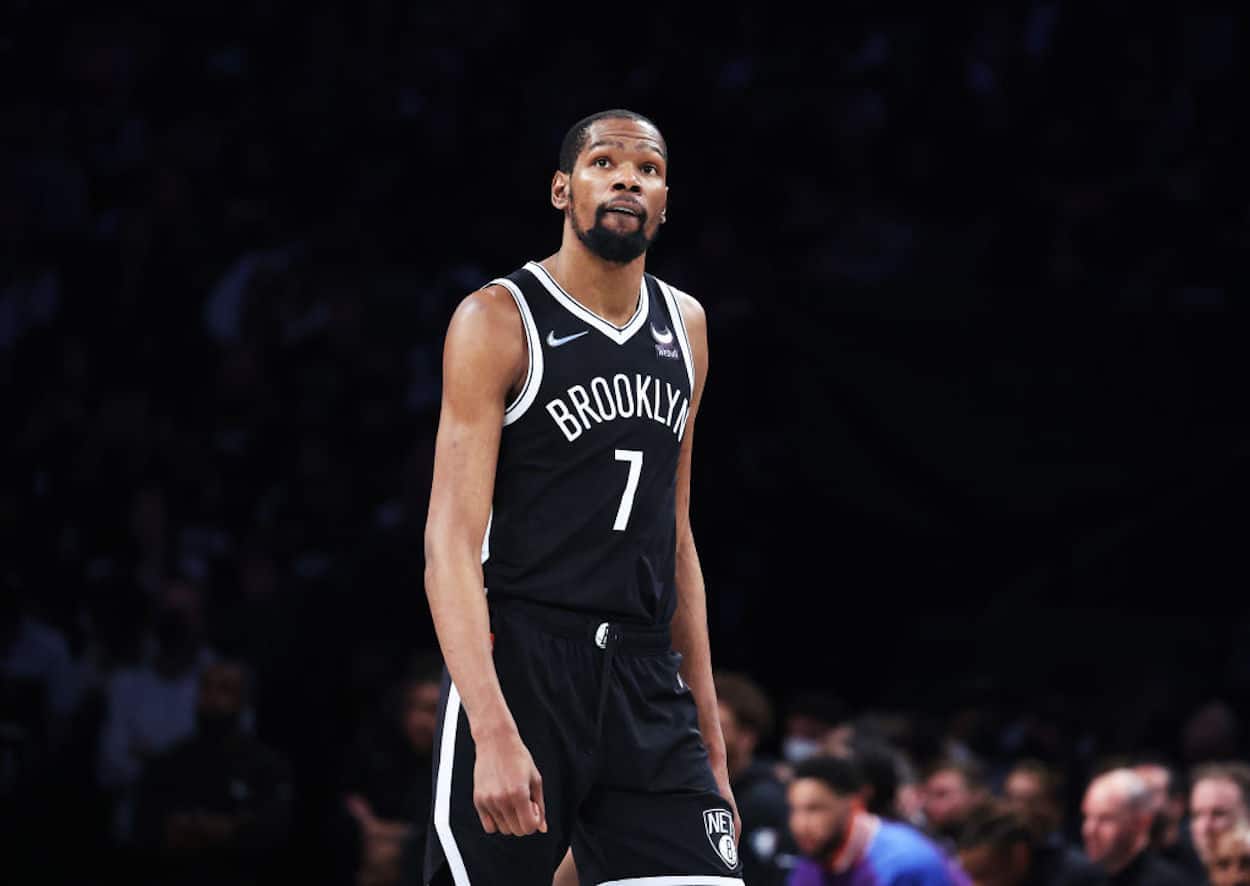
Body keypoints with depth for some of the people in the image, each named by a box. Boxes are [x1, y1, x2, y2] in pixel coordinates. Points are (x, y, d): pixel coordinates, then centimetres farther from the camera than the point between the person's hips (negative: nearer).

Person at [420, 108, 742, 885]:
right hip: (520, 666, -5)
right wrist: (494, 731, -25)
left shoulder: (685, 327, 14)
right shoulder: (499, 321, -5)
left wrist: (709, 738, 17)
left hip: (646, 680, 5)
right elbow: (452, 541, -13)